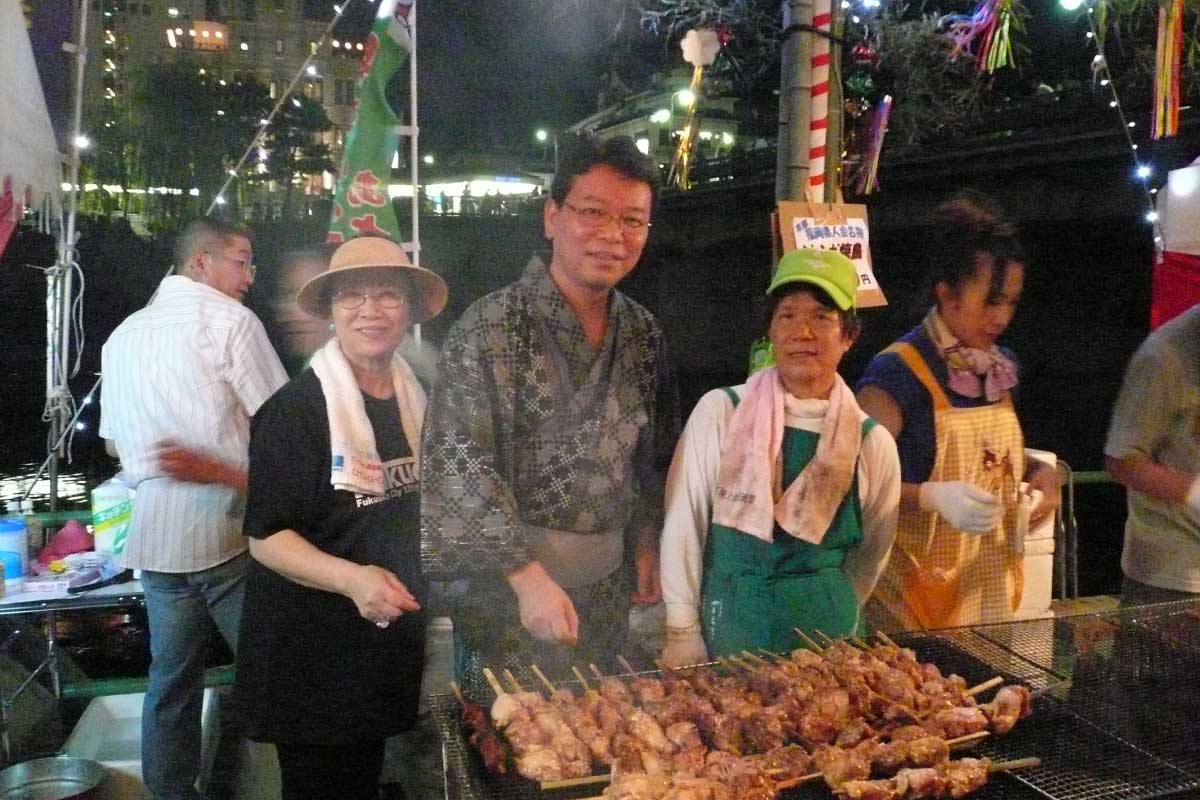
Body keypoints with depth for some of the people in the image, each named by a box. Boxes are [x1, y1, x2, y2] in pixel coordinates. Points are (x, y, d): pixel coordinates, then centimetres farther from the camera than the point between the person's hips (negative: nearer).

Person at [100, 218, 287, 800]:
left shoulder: (122, 335, 16)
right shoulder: (229, 320, -6)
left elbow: (116, 443, 22)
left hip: (154, 533, 7)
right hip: (225, 529, -7)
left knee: (171, 680, 15)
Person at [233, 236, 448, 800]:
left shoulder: (415, 399, 5)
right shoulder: (295, 409, -16)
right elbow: (266, 538, -16)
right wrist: (352, 578, -30)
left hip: (391, 641, 6)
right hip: (312, 650, -6)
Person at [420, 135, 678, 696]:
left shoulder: (643, 335, 4)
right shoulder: (490, 329, -15)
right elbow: (462, 463, -21)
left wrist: (647, 539, 8)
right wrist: (528, 576, -25)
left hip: (606, 591, 6)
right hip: (506, 585, -5)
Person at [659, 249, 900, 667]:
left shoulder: (872, 443, -3)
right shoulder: (719, 412, -9)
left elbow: (871, 556, 9)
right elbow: (683, 525, -6)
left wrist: (834, 616, 12)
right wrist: (683, 631, -6)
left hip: (827, 633, 2)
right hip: (729, 630, -1)